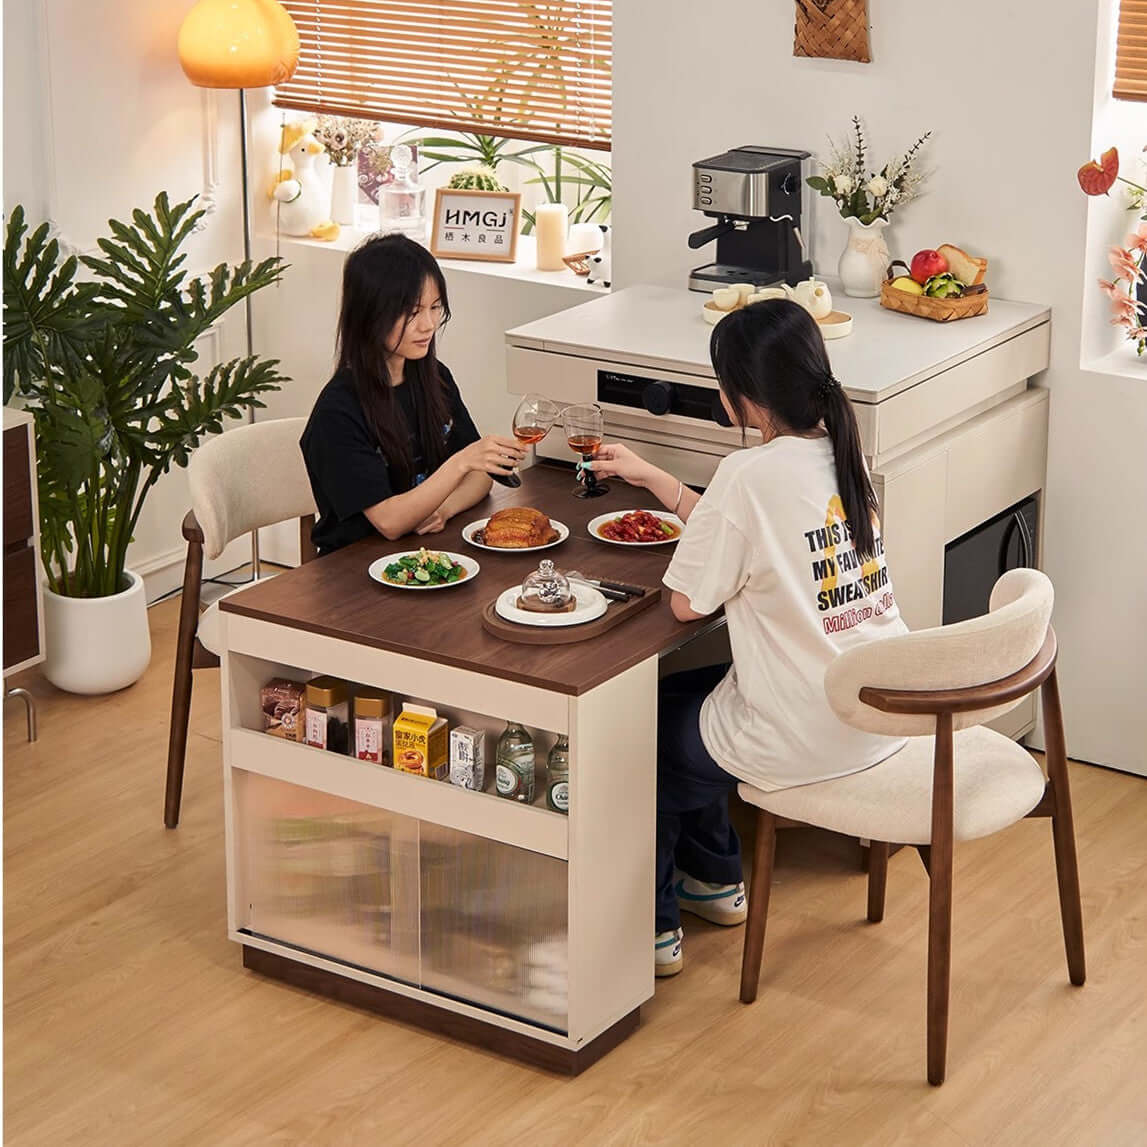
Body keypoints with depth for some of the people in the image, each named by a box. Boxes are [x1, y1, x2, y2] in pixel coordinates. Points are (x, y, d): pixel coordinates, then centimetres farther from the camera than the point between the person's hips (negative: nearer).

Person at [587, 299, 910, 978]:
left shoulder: (751, 474, -22)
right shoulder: (840, 452, 2)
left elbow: (687, 604, -14)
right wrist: (649, 477, 21)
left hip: (804, 742, -8)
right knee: (689, 698, 28)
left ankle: (652, 926, 31)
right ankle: (717, 881, 42)